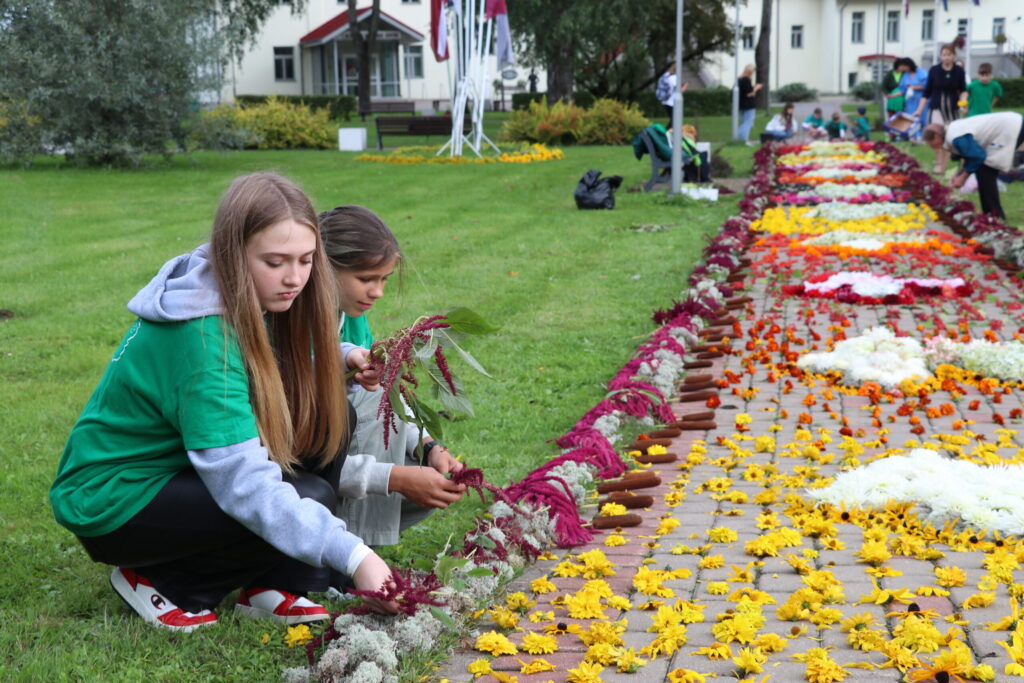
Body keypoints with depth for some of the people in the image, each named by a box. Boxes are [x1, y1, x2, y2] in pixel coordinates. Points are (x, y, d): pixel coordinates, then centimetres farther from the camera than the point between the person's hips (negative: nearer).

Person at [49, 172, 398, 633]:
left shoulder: (248, 304, -6)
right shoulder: (200, 336, -31)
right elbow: (244, 483, -37)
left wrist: (341, 357, -9)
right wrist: (352, 555, -44)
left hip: (181, 471, 9)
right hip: (112, 503, -9)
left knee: (329, 418, -6)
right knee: (309, 497, -24)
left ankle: (272, 585, -2)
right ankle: (163, 584, -5)